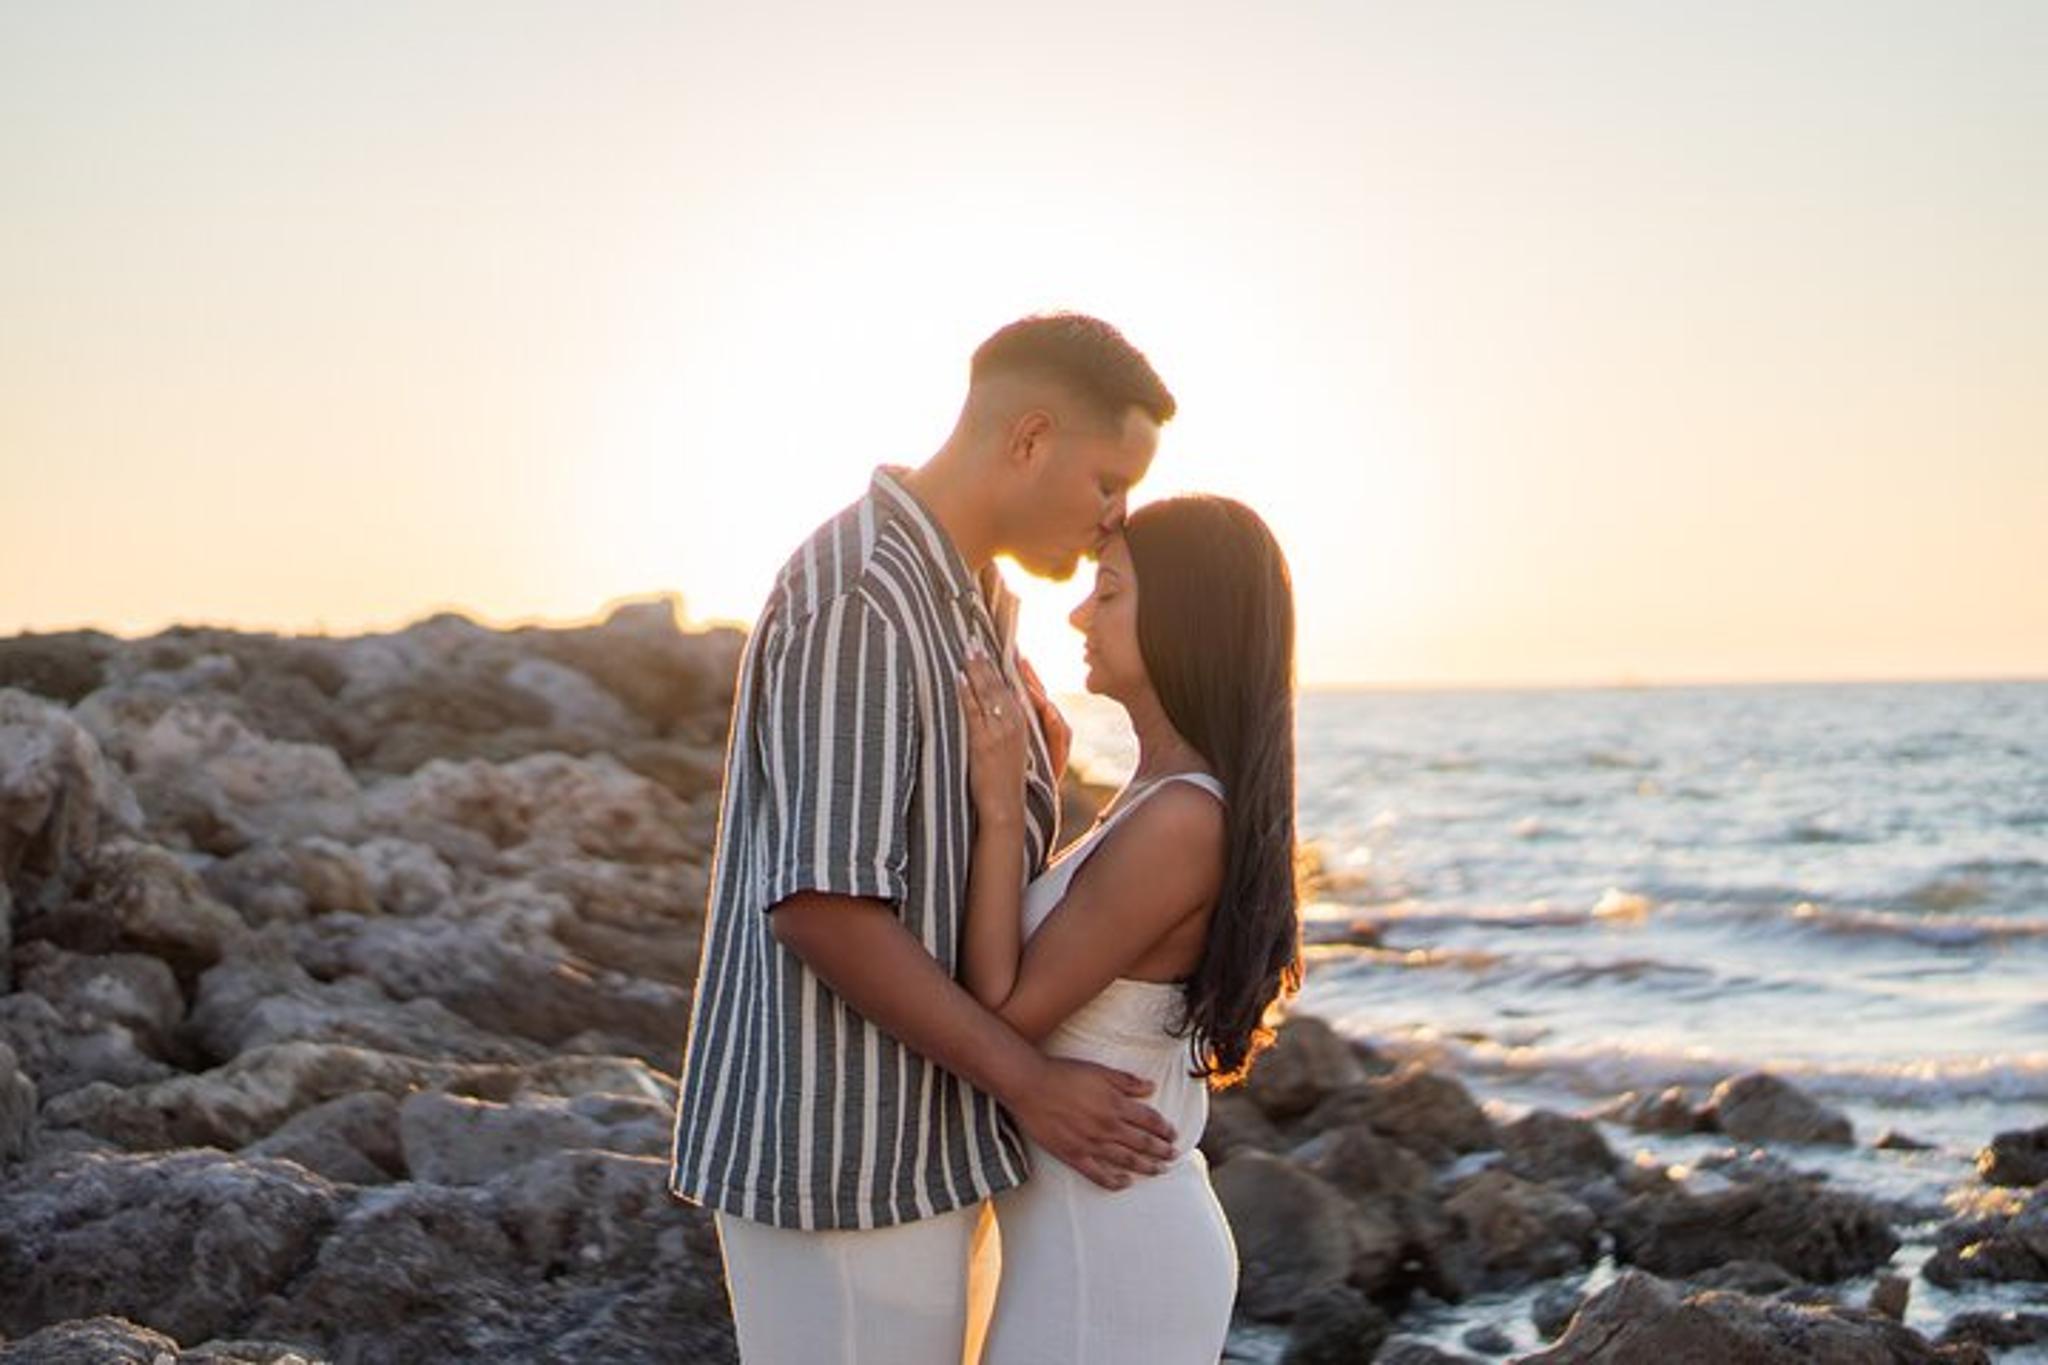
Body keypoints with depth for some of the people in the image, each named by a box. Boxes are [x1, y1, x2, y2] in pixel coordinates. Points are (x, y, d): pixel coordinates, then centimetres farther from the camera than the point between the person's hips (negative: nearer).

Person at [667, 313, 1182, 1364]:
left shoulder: (968, 598, 12)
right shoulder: (859, 602, -21)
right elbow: (819, 906, -25)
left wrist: (1043, 748, 1)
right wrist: (1029, 1081, -19)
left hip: (909, 1129, 10)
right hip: (848, 1151, -10)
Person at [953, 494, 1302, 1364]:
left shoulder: (1179, 822, -23)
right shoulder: (1182, 798, 7)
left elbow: (1006, 1014, -19)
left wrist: (1000, 806, -19)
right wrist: (1036, 780, 12)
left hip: (1102, 1249, -10)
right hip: (1113, 1225, 10)